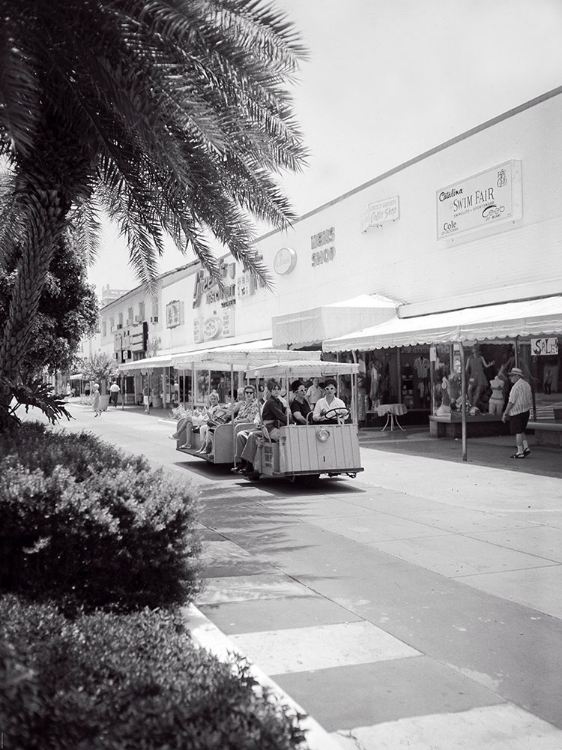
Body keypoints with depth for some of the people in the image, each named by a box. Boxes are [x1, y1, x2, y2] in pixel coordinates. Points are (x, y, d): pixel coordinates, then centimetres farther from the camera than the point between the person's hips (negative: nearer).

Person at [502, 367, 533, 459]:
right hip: (526, 411, 9)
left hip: (517, 412, -9)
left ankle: (520, 452, 0)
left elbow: (511, 402, -18)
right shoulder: (526, 384, 11)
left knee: (518, 432, -2)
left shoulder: (516, 387, -17)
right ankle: (526, 448, 13)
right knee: (521, 431, 19)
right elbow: (530, 399, 15)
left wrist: (505, 414, -14)